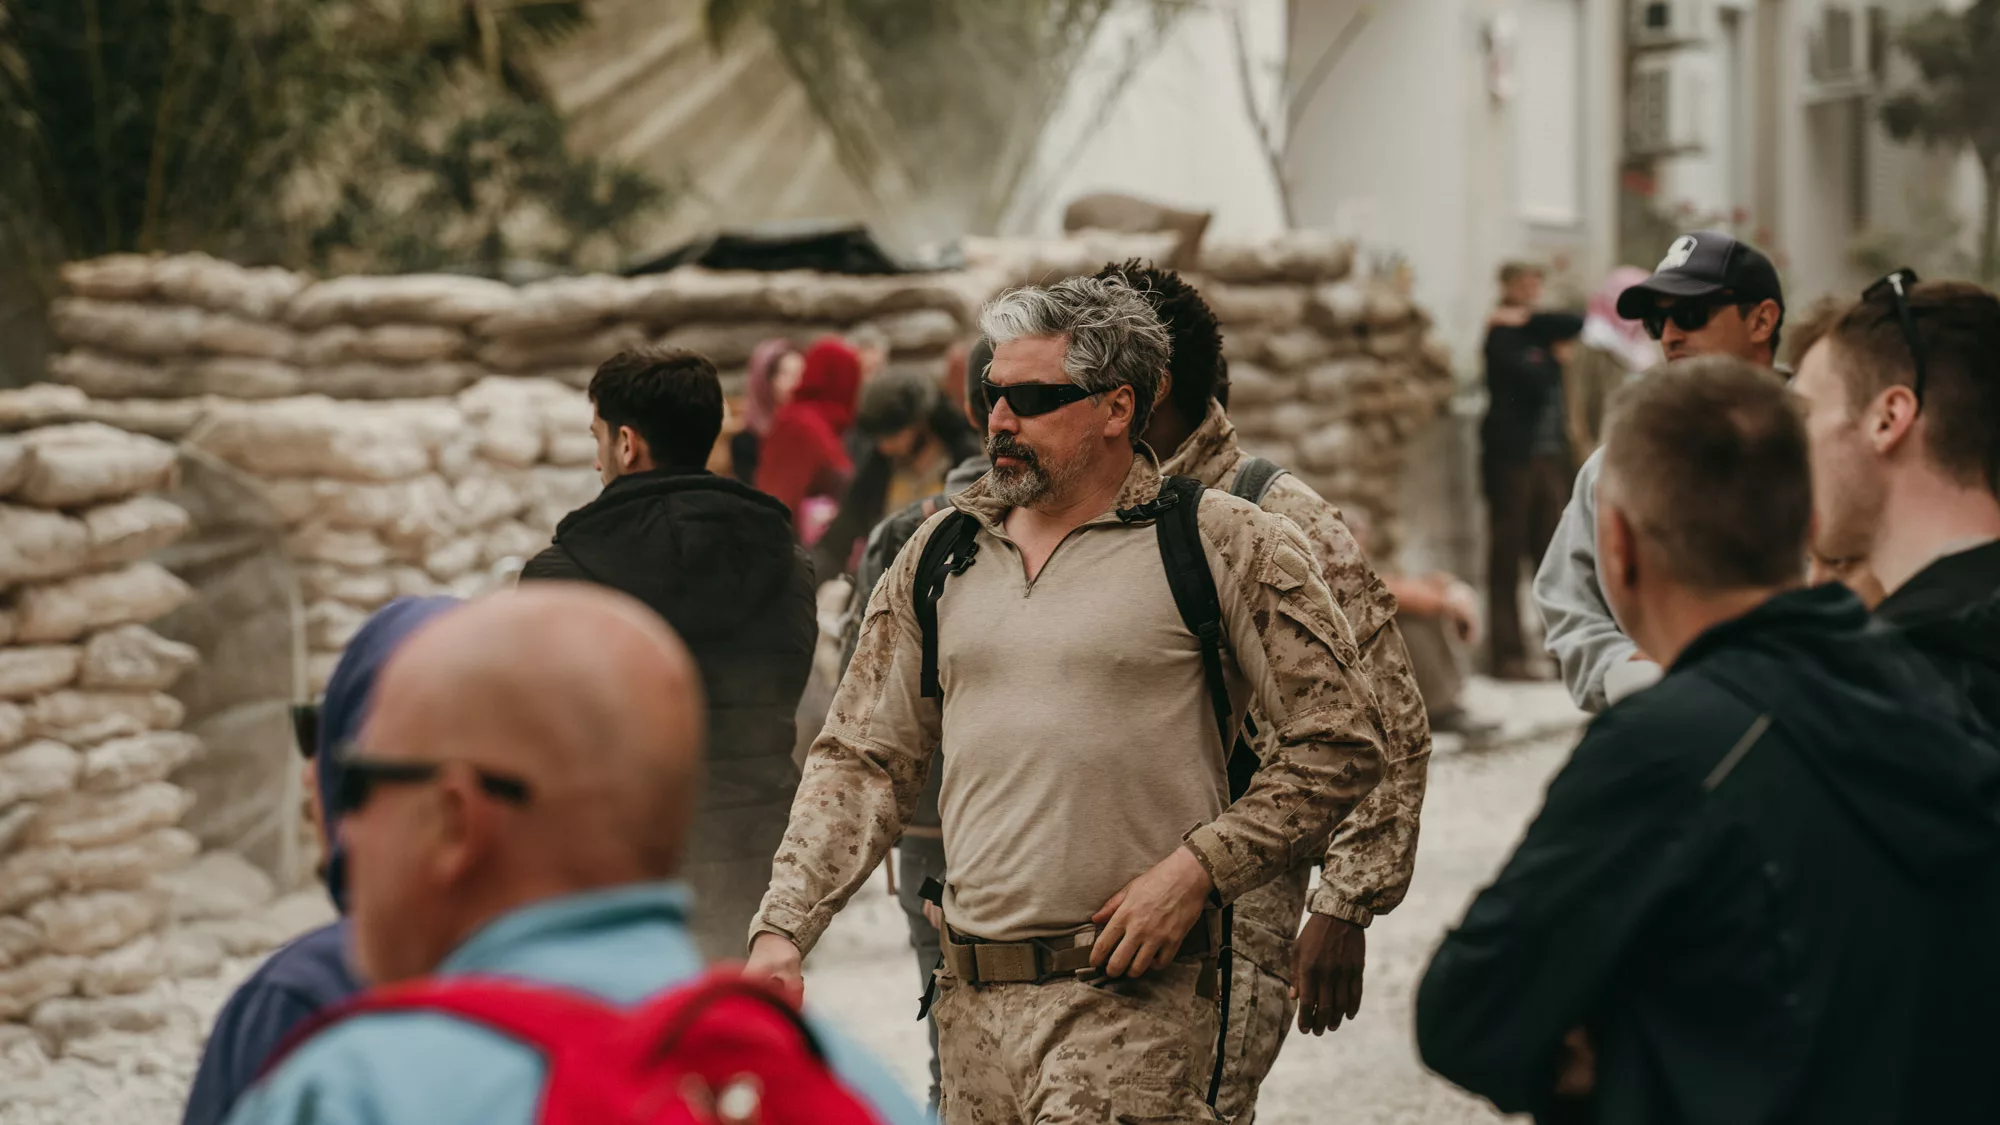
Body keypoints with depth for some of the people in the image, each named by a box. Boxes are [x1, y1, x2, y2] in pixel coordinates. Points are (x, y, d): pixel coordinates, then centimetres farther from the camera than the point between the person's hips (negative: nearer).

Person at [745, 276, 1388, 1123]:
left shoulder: (1225, 545, -2)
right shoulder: (941, 554, 13)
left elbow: (1340, 738, -2)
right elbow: (861, 759, 16)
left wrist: (1198, 869, -10)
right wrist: (783, 929, 4)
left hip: (1128, 999, -5)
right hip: (969, 1003, 6)